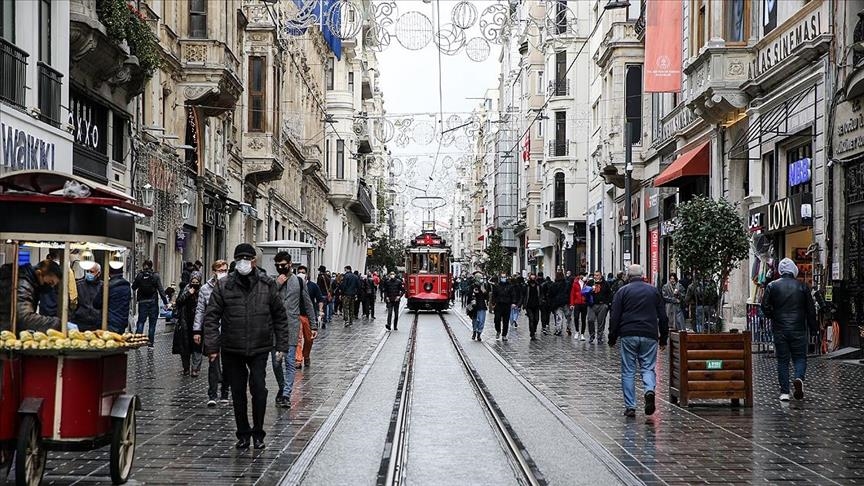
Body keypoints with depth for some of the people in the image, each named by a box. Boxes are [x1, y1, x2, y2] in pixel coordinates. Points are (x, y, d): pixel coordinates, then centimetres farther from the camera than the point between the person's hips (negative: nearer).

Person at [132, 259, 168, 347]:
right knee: (152, 322, 7)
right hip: (153, 302, -1)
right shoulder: (155, 276, -7)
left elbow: (133, 287, 8)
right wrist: (165, 302, -6)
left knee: (140, 321, 9)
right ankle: (150, 342, 5)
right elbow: (161, 290, -9)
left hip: (142, 302, 1)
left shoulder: (139, 275, -3)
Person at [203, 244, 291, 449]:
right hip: (232, 349, 1)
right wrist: (212, 346, -9)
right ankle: (243, 434, 19)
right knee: (238, 392, 8)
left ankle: (258, 433, 5)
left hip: (259, 348, -1)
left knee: (258, 388, -9)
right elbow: (211, 316, -2)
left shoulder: (268, 285, 1)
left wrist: (282, 345, 3)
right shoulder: (223, 286, -1)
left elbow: (280, 316, 7)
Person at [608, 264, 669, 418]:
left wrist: (612, 338, 6)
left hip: (628, 336, -1)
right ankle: (650, 390, -22)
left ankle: (630, 406, 1)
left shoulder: (623, 291, 4)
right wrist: (663, 339, 17)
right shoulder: (654, 291, 11)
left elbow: (615, 317, 0)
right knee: (648, 367, 8)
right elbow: (663, 317, 12)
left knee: (628, 372, 4)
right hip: (649, 336, 1)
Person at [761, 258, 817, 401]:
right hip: (798, 330, 0)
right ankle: (799, 378, -20)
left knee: (782, 360, 6)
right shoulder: (803, 286, 1)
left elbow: (765, 306, -3)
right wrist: (813, 328, 12)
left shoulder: (772, 286, -1)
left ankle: (784, 392, 3)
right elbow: (811, 309, 4)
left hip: (779, 330, 0)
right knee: (800, 357, 9)